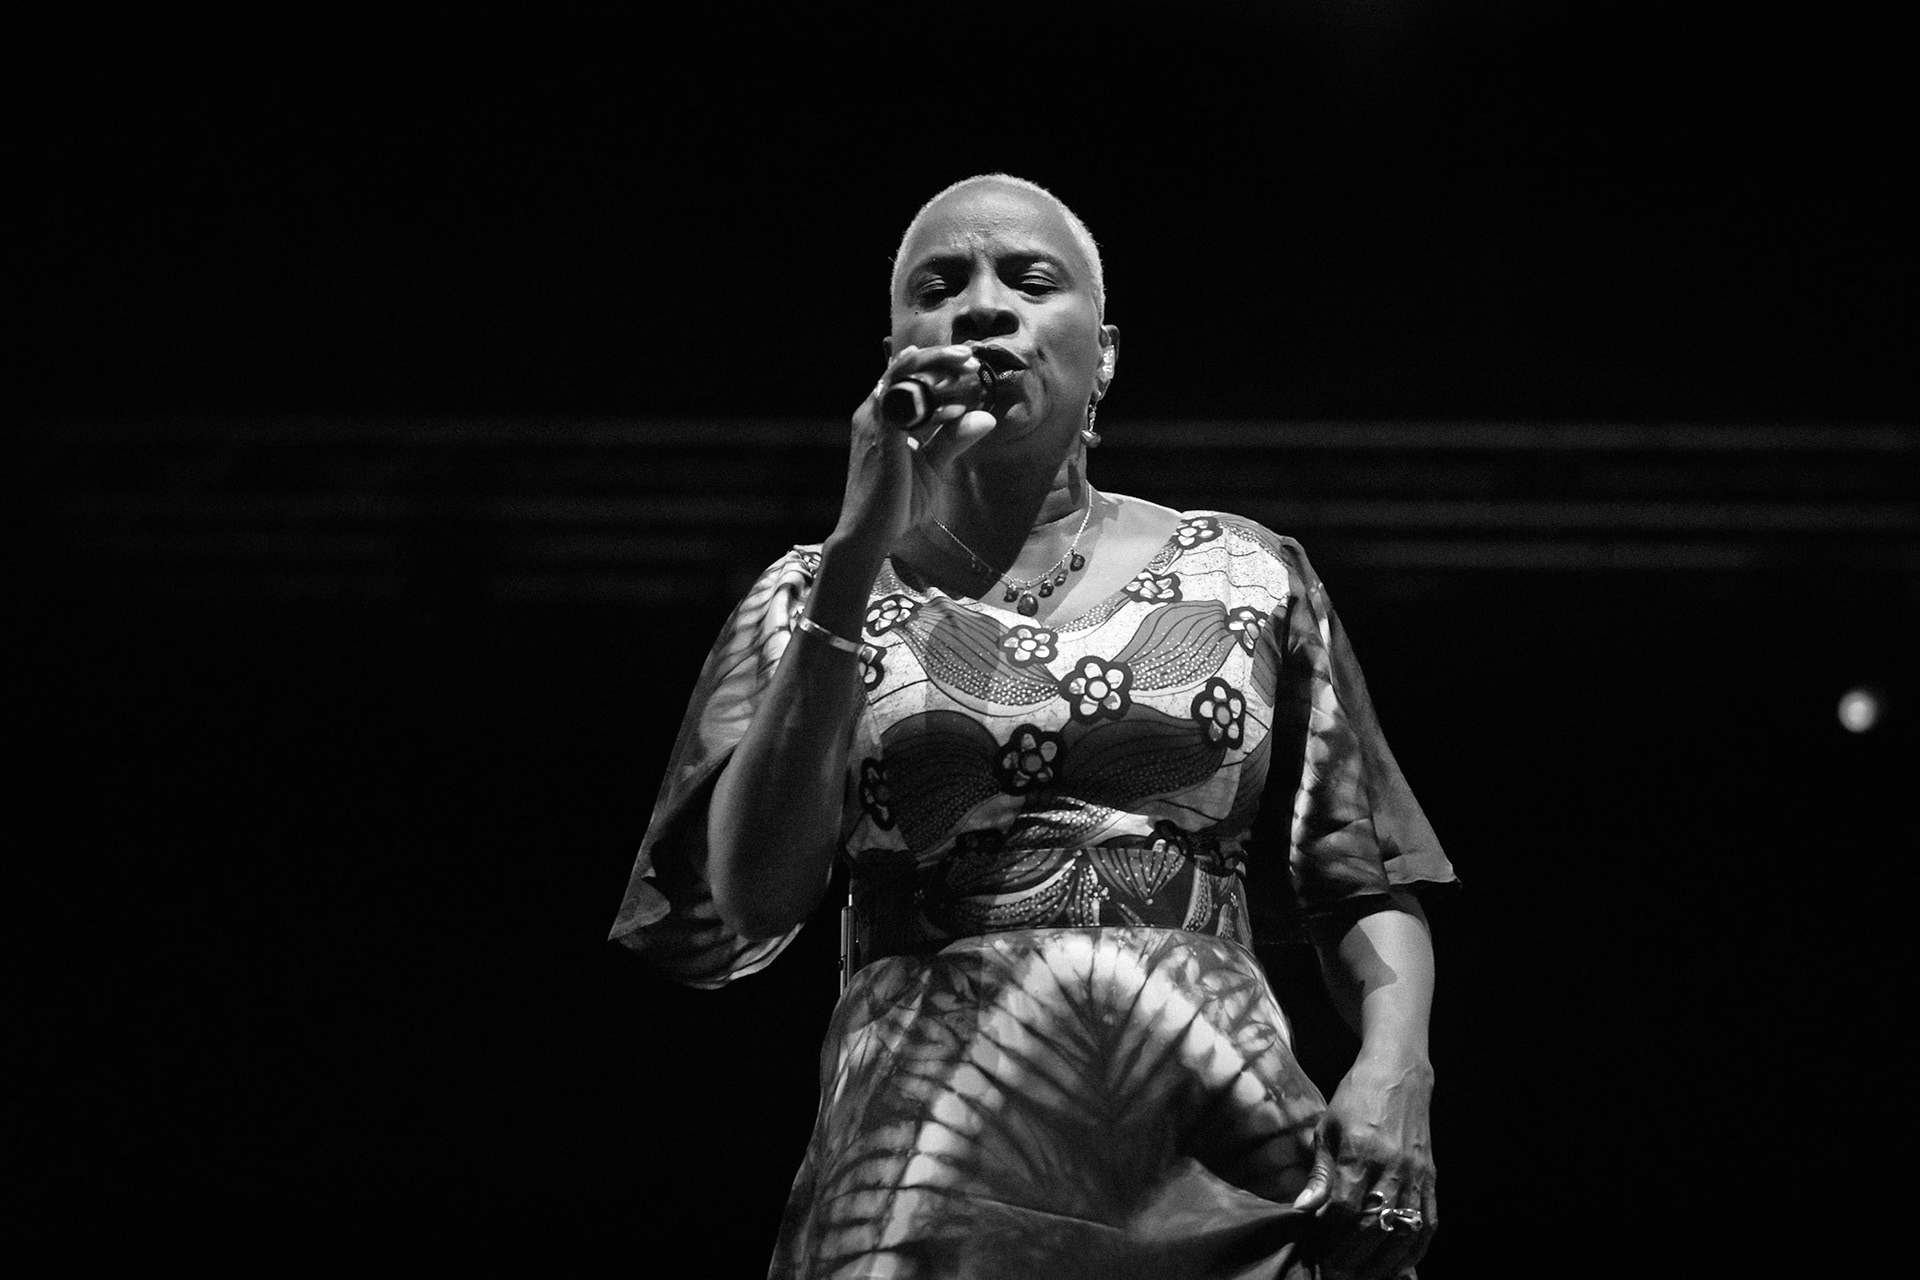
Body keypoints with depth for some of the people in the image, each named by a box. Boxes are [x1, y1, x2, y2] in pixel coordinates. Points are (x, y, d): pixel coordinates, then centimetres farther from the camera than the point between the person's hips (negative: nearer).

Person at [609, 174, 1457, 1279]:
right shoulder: (818, 596, 9)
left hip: (1225, 1169, 1)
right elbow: (750, 899, -6)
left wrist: (1395, 1069, -8)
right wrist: (859, 560, -11)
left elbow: (1369, 880, 13)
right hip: (936, 1180, -1)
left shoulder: (1245, 578, 11)